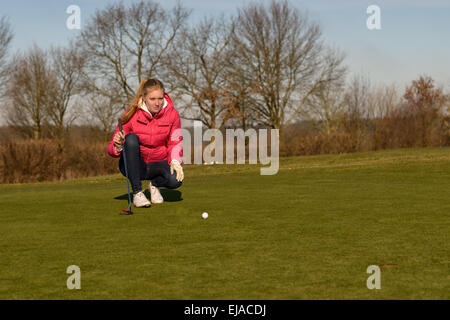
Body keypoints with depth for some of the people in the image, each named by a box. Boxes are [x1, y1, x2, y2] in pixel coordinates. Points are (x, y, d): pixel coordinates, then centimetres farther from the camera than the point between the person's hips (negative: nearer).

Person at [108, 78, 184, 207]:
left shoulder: (172, 113, -10)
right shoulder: (132, 114, -16)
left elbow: (175, 142, -1)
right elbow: (112, 149, -13)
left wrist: (175, 162, -22)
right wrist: (118, 145, -38)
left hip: (157, 165, 1)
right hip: (133, 166, -1)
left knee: (175, 180, -33)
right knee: (131, 138, -32)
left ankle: (155, 184, 7)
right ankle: (137, 192, -27)